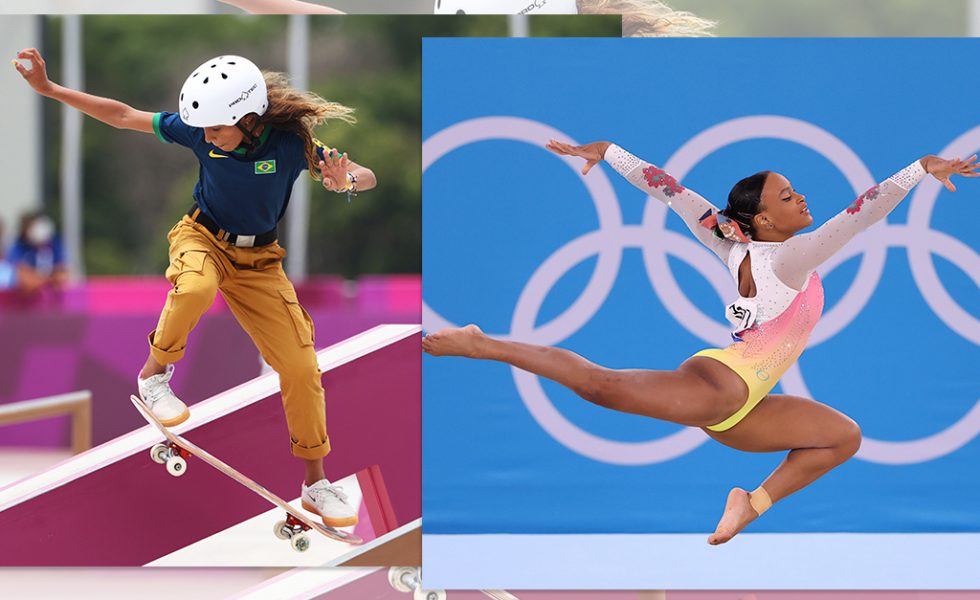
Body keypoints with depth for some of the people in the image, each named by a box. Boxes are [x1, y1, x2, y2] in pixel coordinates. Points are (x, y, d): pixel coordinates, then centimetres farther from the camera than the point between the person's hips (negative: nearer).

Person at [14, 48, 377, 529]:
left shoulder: (290, 143, -24)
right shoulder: (197, 130, -19)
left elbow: (367, 178, -21)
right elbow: (123, 116, -9)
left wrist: (345, 180, -46)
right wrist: (49, 89, -12)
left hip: (258, 259, 1)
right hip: (203, 237, -1)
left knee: (301, 368, -6)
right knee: (195, 287, -39)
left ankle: (316, 485, 8)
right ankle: (154, 374, -12)